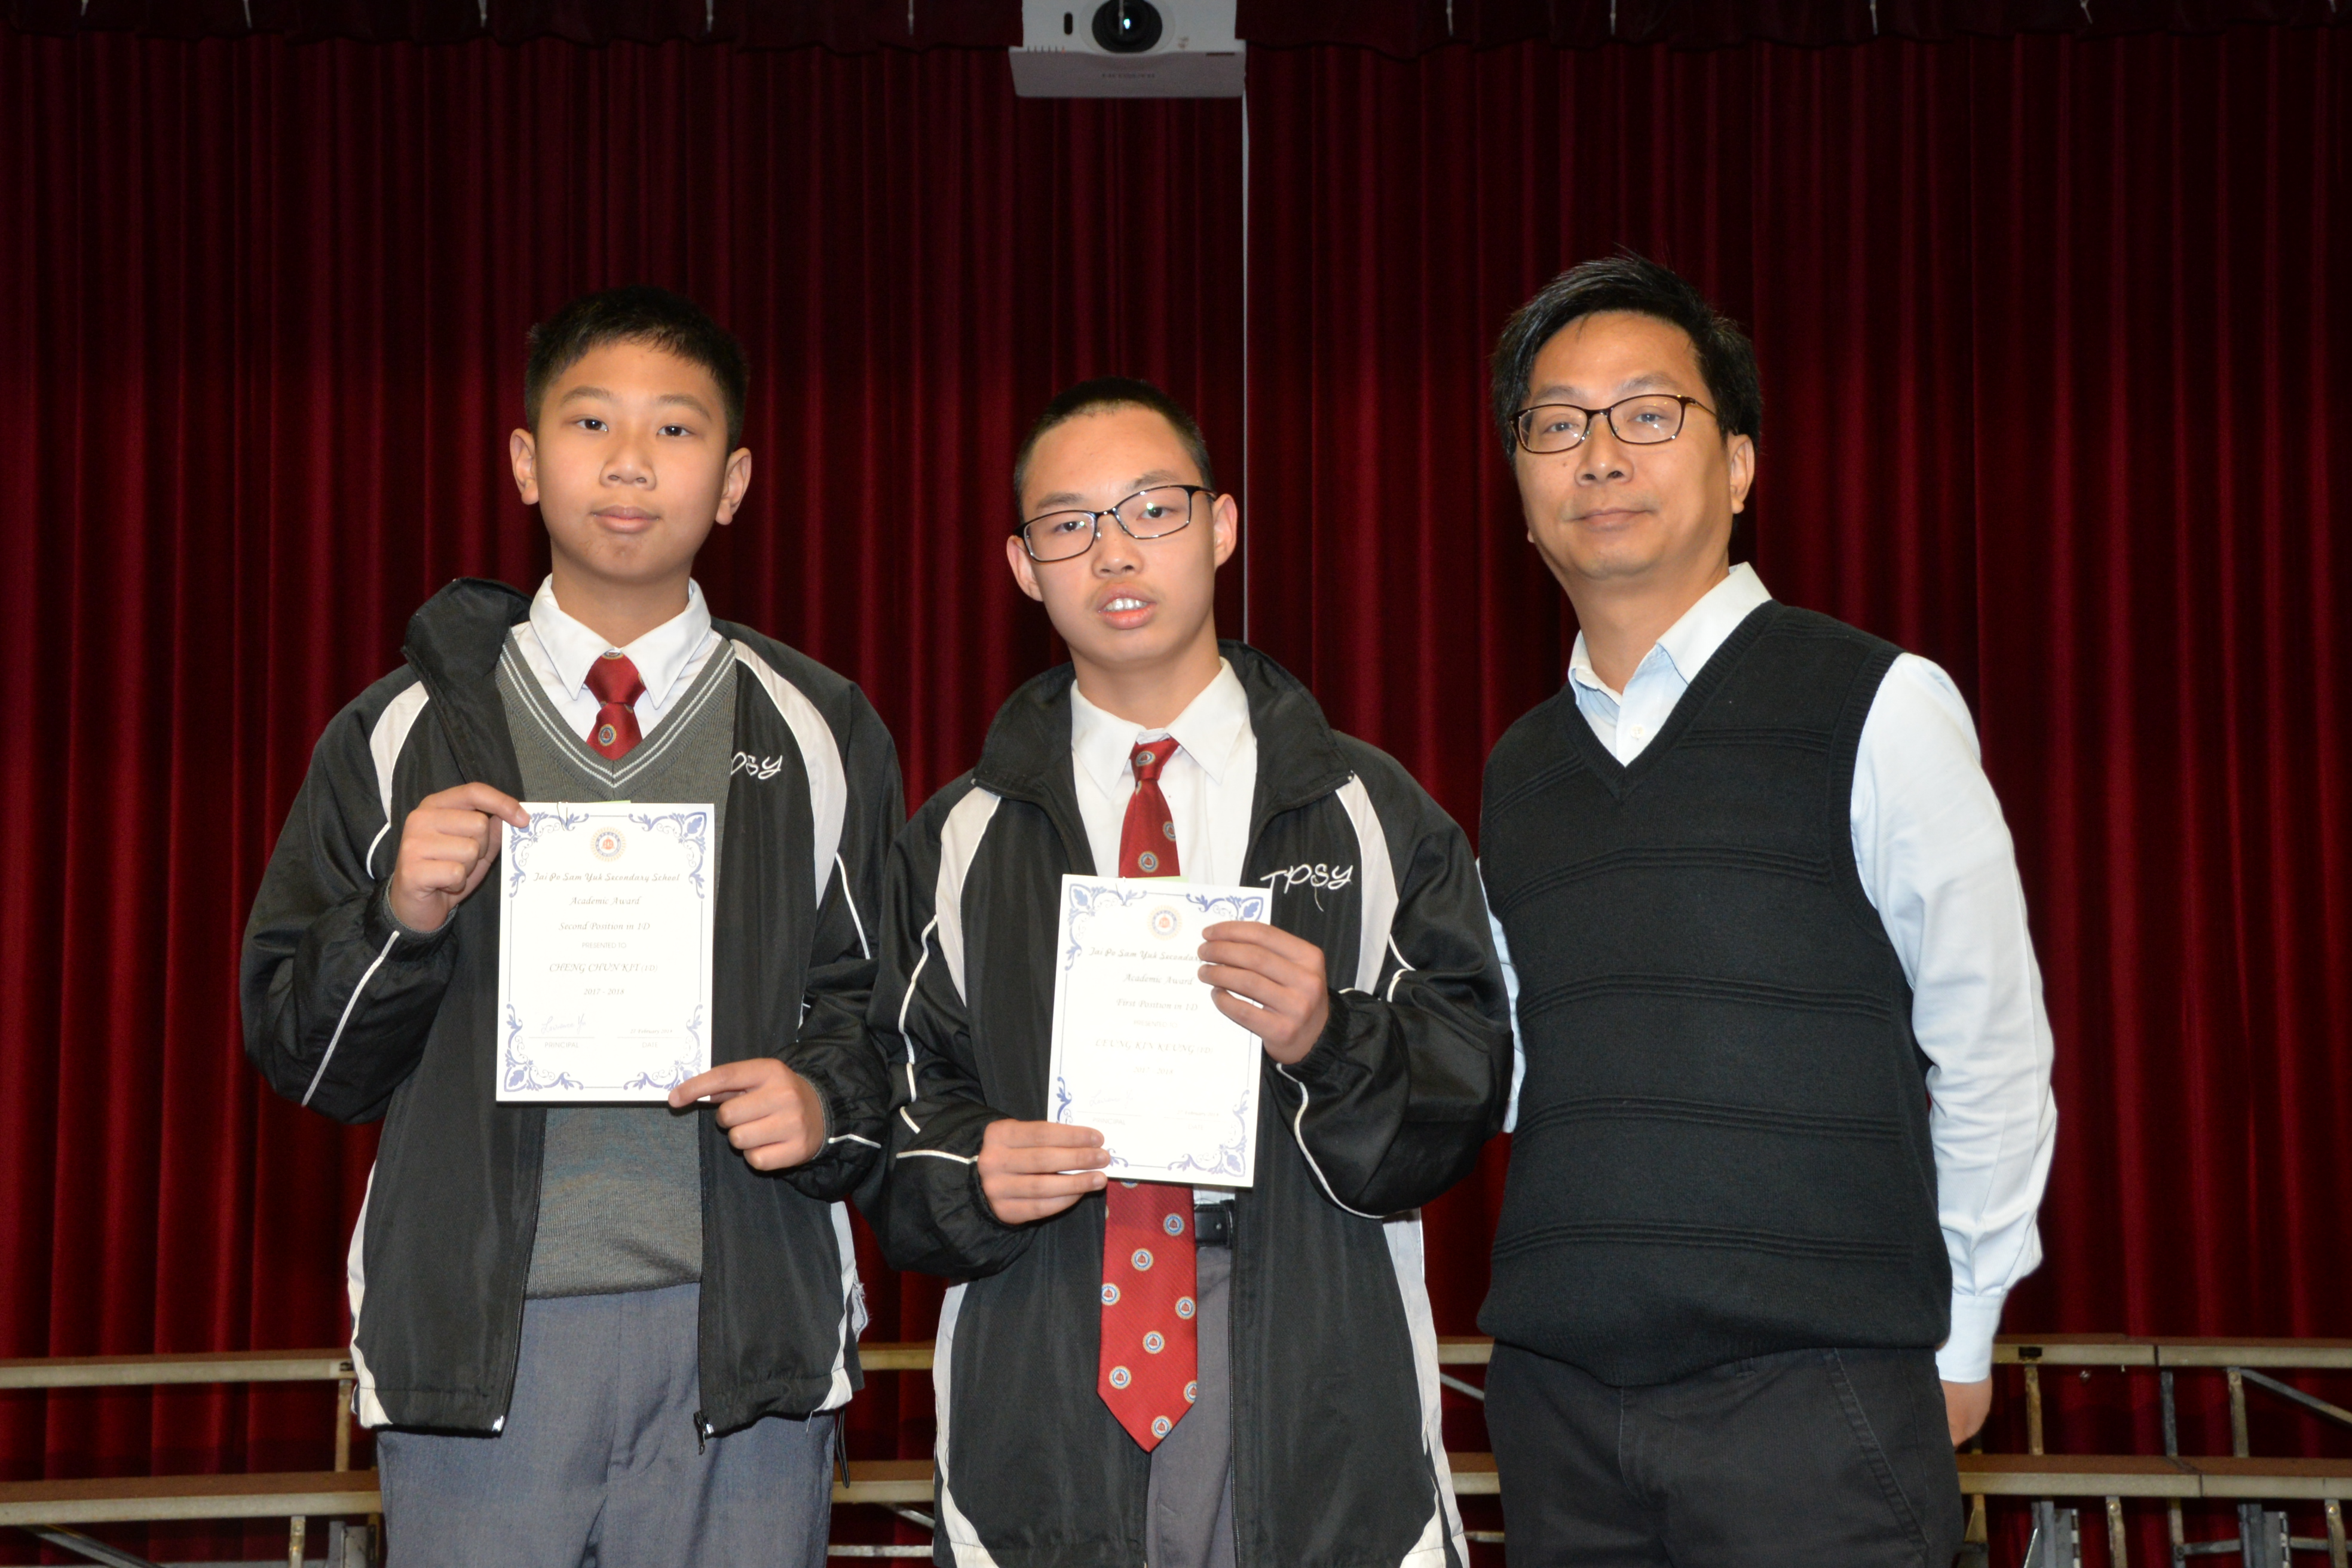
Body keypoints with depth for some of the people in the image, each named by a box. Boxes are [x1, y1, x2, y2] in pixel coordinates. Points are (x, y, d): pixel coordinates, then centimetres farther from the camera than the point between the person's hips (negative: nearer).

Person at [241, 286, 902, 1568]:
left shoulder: (819, 738, 9)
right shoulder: (402, 735, 8)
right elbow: (298, 1054, 9)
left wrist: (827, 1104, -10)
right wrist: (399, 919, -8)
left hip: (743, 1331, 0)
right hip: (476, 1338, 0)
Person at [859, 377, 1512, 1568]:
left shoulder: (1371, 816, 7)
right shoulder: (957, 844, 10)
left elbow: (1467, 1101, 2)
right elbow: (900, 1121, 9)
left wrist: (1333, 1044, -16)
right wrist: (969, 1176, -11)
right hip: (1039, 1414, 1)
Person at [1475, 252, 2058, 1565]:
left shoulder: (1879, 707, -3)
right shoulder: (1519, 770, 14)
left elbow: (1992, 1051, -1)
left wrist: (1954, 1340, 2)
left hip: (1811, 1400, -4)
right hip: (1558, 1394, 5)